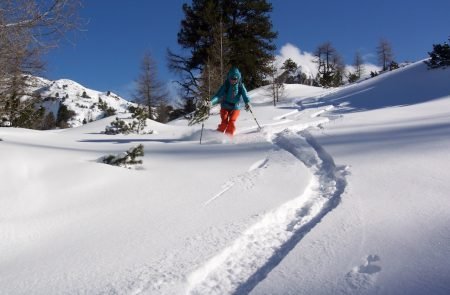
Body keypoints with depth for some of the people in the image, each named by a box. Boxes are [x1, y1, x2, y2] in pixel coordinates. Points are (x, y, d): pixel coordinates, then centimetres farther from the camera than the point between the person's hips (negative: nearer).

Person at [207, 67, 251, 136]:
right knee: (224, 122, -15)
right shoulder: (225, 85, -9)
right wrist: (211, 102, -33)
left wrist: (247, 103, -39)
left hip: (235, 107, 1)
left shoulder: (240, 86, -6)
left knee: (232, 122, -18)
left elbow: (245, 95, -18)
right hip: (225, 107, 0)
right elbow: (218, 95, -15)